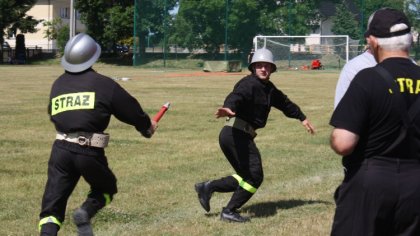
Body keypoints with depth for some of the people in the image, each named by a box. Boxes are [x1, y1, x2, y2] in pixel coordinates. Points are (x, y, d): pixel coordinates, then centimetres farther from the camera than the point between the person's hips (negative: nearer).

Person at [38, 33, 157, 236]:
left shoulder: (58, 84, 12)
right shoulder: (103, 83, 0)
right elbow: (129, 108, 6)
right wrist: (146, 126, 26)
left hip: (60, 150, 3)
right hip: (90, 152, -3)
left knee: (52, 206, 3)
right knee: (106, 187, 24)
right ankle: (86, 212, -4)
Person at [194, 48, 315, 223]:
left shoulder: (269, 89, 17)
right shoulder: (249, 83, -12)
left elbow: (284, 102, 34)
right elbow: (236, 96, -32)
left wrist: (302, 118, 43)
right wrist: (228, 108, -54)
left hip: (242, 136, 10)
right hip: (236, 134, -10)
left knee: (247, 177, 14)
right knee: (254, 177, -8)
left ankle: (208, 187, 13)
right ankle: (229, 212, -1)